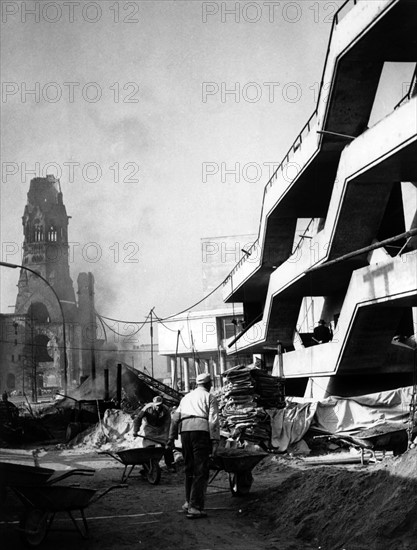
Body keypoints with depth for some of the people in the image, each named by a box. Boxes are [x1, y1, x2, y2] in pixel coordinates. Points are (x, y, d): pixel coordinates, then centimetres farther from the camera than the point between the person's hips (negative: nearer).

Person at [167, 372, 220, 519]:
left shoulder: (186, 397, 27)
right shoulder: (209, 397, 11)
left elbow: (175, 418, 21)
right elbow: (213, 420, -3)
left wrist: (171, 438, 22)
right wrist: (215, 441, -6)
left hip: (184, 431, 5)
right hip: (201, 431, -5)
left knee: (189, 468, 18)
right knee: (201, 471, -5)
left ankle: (189, 502, 23)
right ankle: (195, 507, -11)